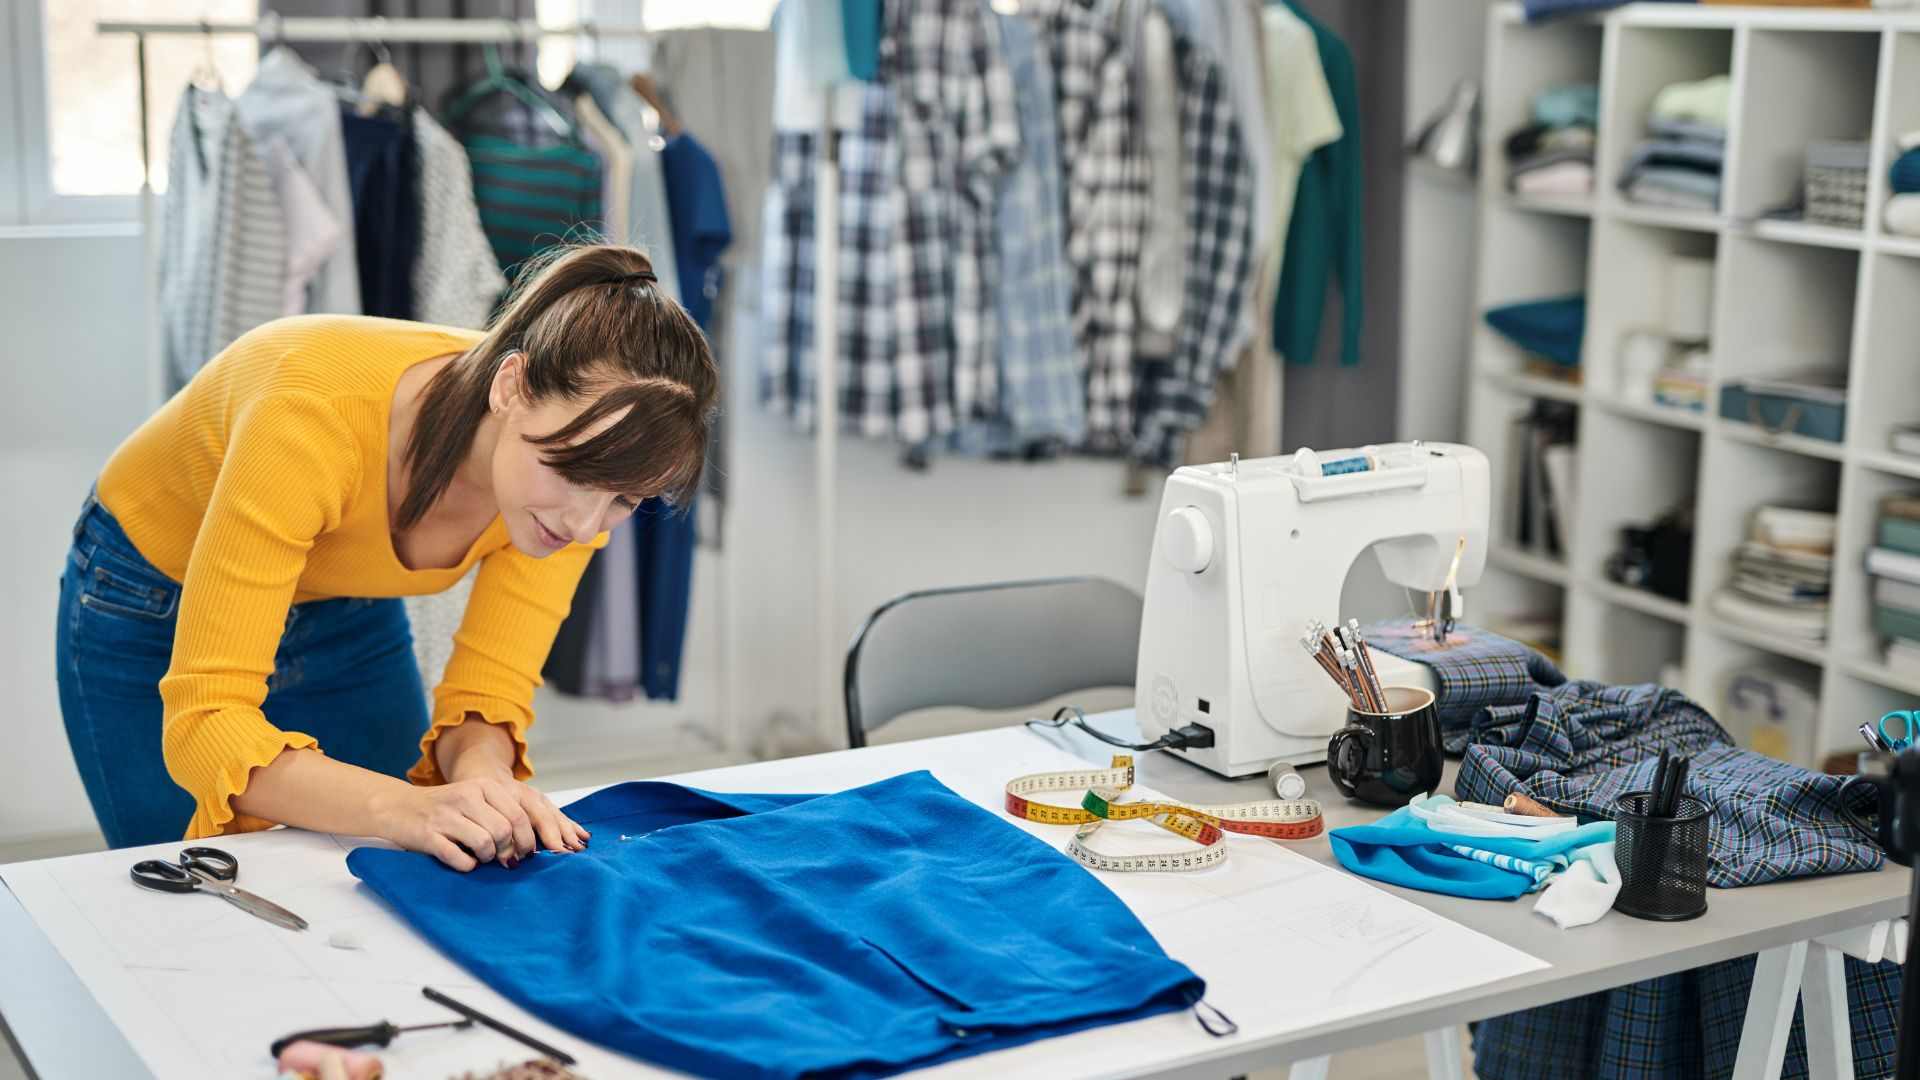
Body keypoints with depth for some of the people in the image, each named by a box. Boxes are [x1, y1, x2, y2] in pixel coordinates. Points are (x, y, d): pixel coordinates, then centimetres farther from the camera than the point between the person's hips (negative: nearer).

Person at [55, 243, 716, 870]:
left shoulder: (583, 450, -25)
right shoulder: (316, 415, -40)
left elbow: (486, 696, -19)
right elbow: (204, 723, -39)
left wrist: (481, 771, -41)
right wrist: (405, 808, -54)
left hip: (350, 620, 4)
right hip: (151, 611, -4)